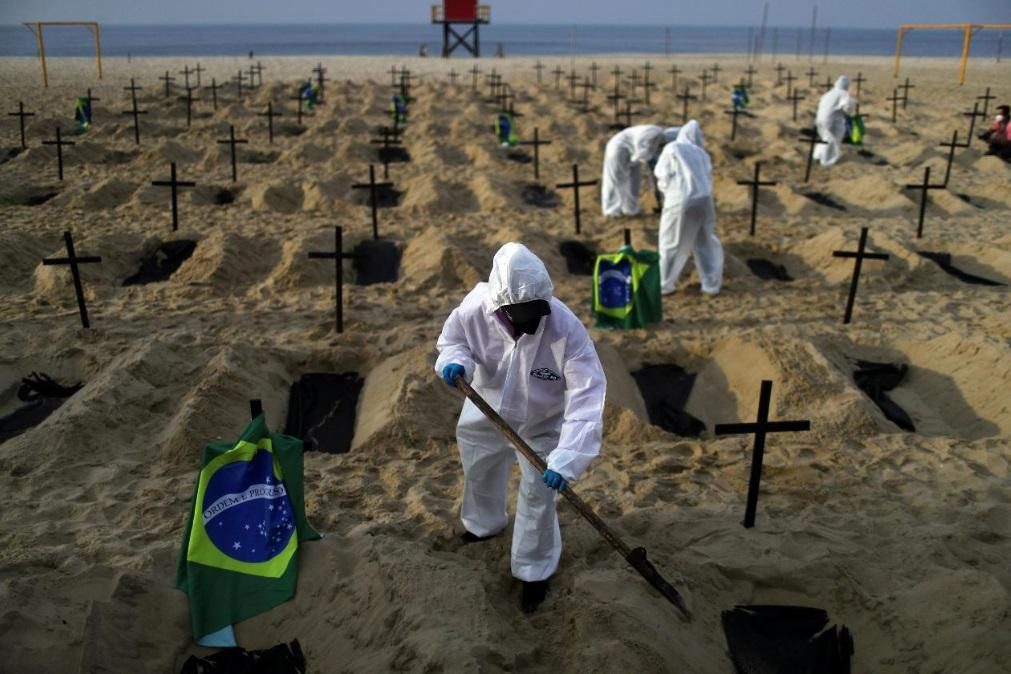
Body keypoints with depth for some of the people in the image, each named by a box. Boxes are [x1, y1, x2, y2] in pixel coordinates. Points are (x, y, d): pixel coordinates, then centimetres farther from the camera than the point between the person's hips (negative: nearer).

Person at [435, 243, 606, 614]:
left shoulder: (566, 328, -39)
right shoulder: (474, 310, -31)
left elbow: (587, 397, -40)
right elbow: (452, 339, -7)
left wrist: (567, 458, -49)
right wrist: (454, 361, -32)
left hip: (542, 424, -3)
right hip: (486, 414, 4)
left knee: (538, 497, 5)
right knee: (478, 473, 27)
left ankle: (534, 571, 32)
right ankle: (484, 523, 62)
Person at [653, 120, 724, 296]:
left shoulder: (672, 149, 6)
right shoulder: (702, 154, 17)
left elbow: (662, 176, 5)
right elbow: (708, 179, 12)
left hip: (680, 201, -3)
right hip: (704, 199, 3)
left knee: (672, 243, 8)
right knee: (706, 243, 16)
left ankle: (665, 284, 15)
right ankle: (711, 283, 18)